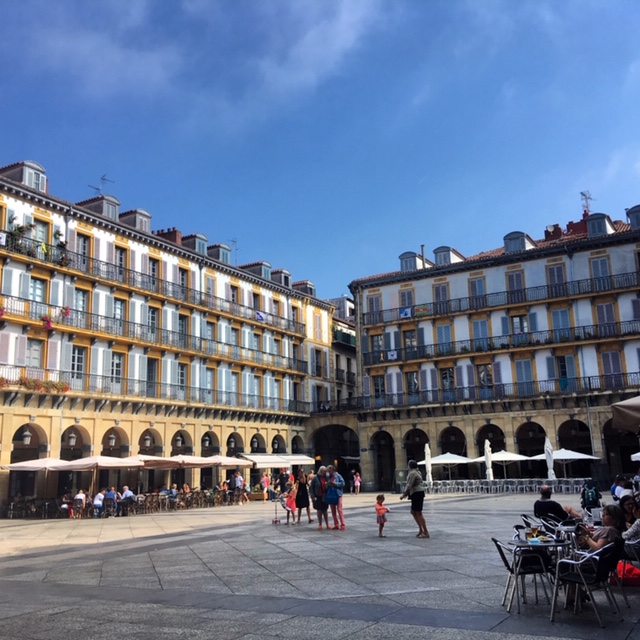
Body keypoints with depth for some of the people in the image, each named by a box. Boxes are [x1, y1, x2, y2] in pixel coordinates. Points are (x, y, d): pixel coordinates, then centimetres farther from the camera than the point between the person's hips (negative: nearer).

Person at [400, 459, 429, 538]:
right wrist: (406, 494, 22)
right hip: (418, 493, 10)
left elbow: (409, 485, -18)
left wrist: (404, 494, -12)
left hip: (417, 494, -10)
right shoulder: (417, 472, 18)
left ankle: (426, 532, -4)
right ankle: (421, 530, 16)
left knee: (418, 513, -6)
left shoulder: (412, 473, -13)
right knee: (413, 512, 15)